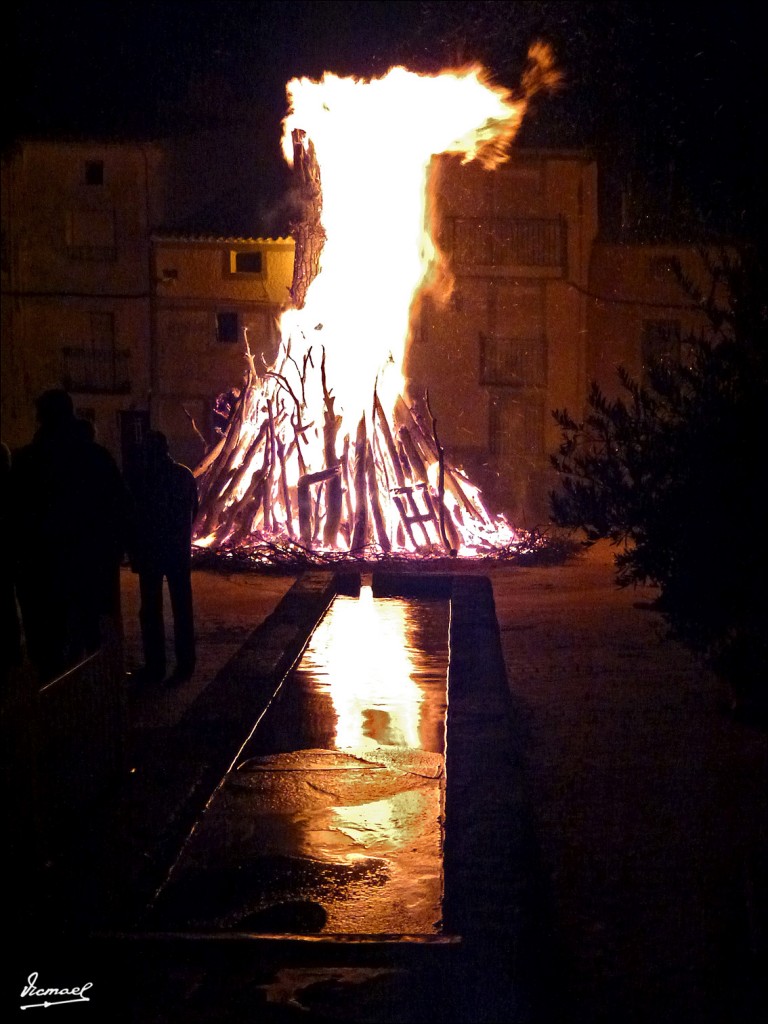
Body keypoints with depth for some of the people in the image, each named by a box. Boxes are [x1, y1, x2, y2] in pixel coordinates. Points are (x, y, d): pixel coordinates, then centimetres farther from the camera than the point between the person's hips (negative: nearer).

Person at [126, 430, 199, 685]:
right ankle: (185, 665, 10)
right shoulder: (185, 475, 0)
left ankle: (155, 667, 5)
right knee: (182, 608, 8)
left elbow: (132, 517, -7)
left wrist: (132, 551, 3)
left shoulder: (139, 478, -11)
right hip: (180, 551, 3)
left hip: (149, 552, -3)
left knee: (151, 610, 4)